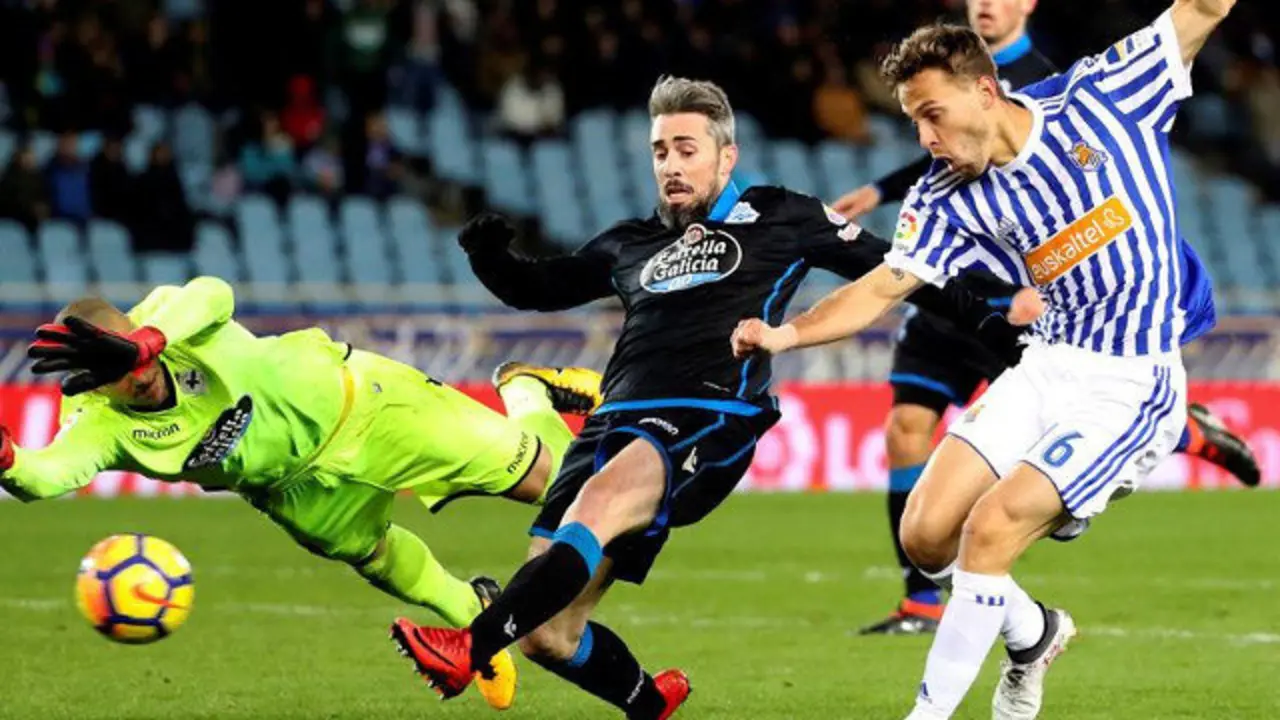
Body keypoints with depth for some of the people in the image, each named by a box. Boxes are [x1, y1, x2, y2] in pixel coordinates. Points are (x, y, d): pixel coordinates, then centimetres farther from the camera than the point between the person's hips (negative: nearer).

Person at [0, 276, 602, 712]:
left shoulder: (166, 318, -32)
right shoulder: (100, 423, -28)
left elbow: (213, 295, -56)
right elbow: (50, 473, -48)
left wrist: (144, 344, -70)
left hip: (353, 402, -3)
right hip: (301, 488, 3)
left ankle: (524, 389, 38)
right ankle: (471, 614, 57)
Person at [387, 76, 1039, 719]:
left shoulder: (779, 219, 14)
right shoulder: (629, 245, 25)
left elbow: (887, 269, 19)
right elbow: (538, 289, 33)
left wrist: (986, 309, 11)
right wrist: (490, 258, 11)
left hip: (711, 422, -5)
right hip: (618, 420, 5)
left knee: (596, 504, -38)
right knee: (545, 633, -5)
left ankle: (470, 649, -50)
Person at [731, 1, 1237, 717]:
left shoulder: (1100, 96, -11)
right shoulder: (949, 200, -2)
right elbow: (884, 287, -3)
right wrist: (785, 334, -17)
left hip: (1132, 384, -5)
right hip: (1050, 365, 5)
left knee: (991, 527, -18)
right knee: (927, 534, -2)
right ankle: (1032, 634, 27)